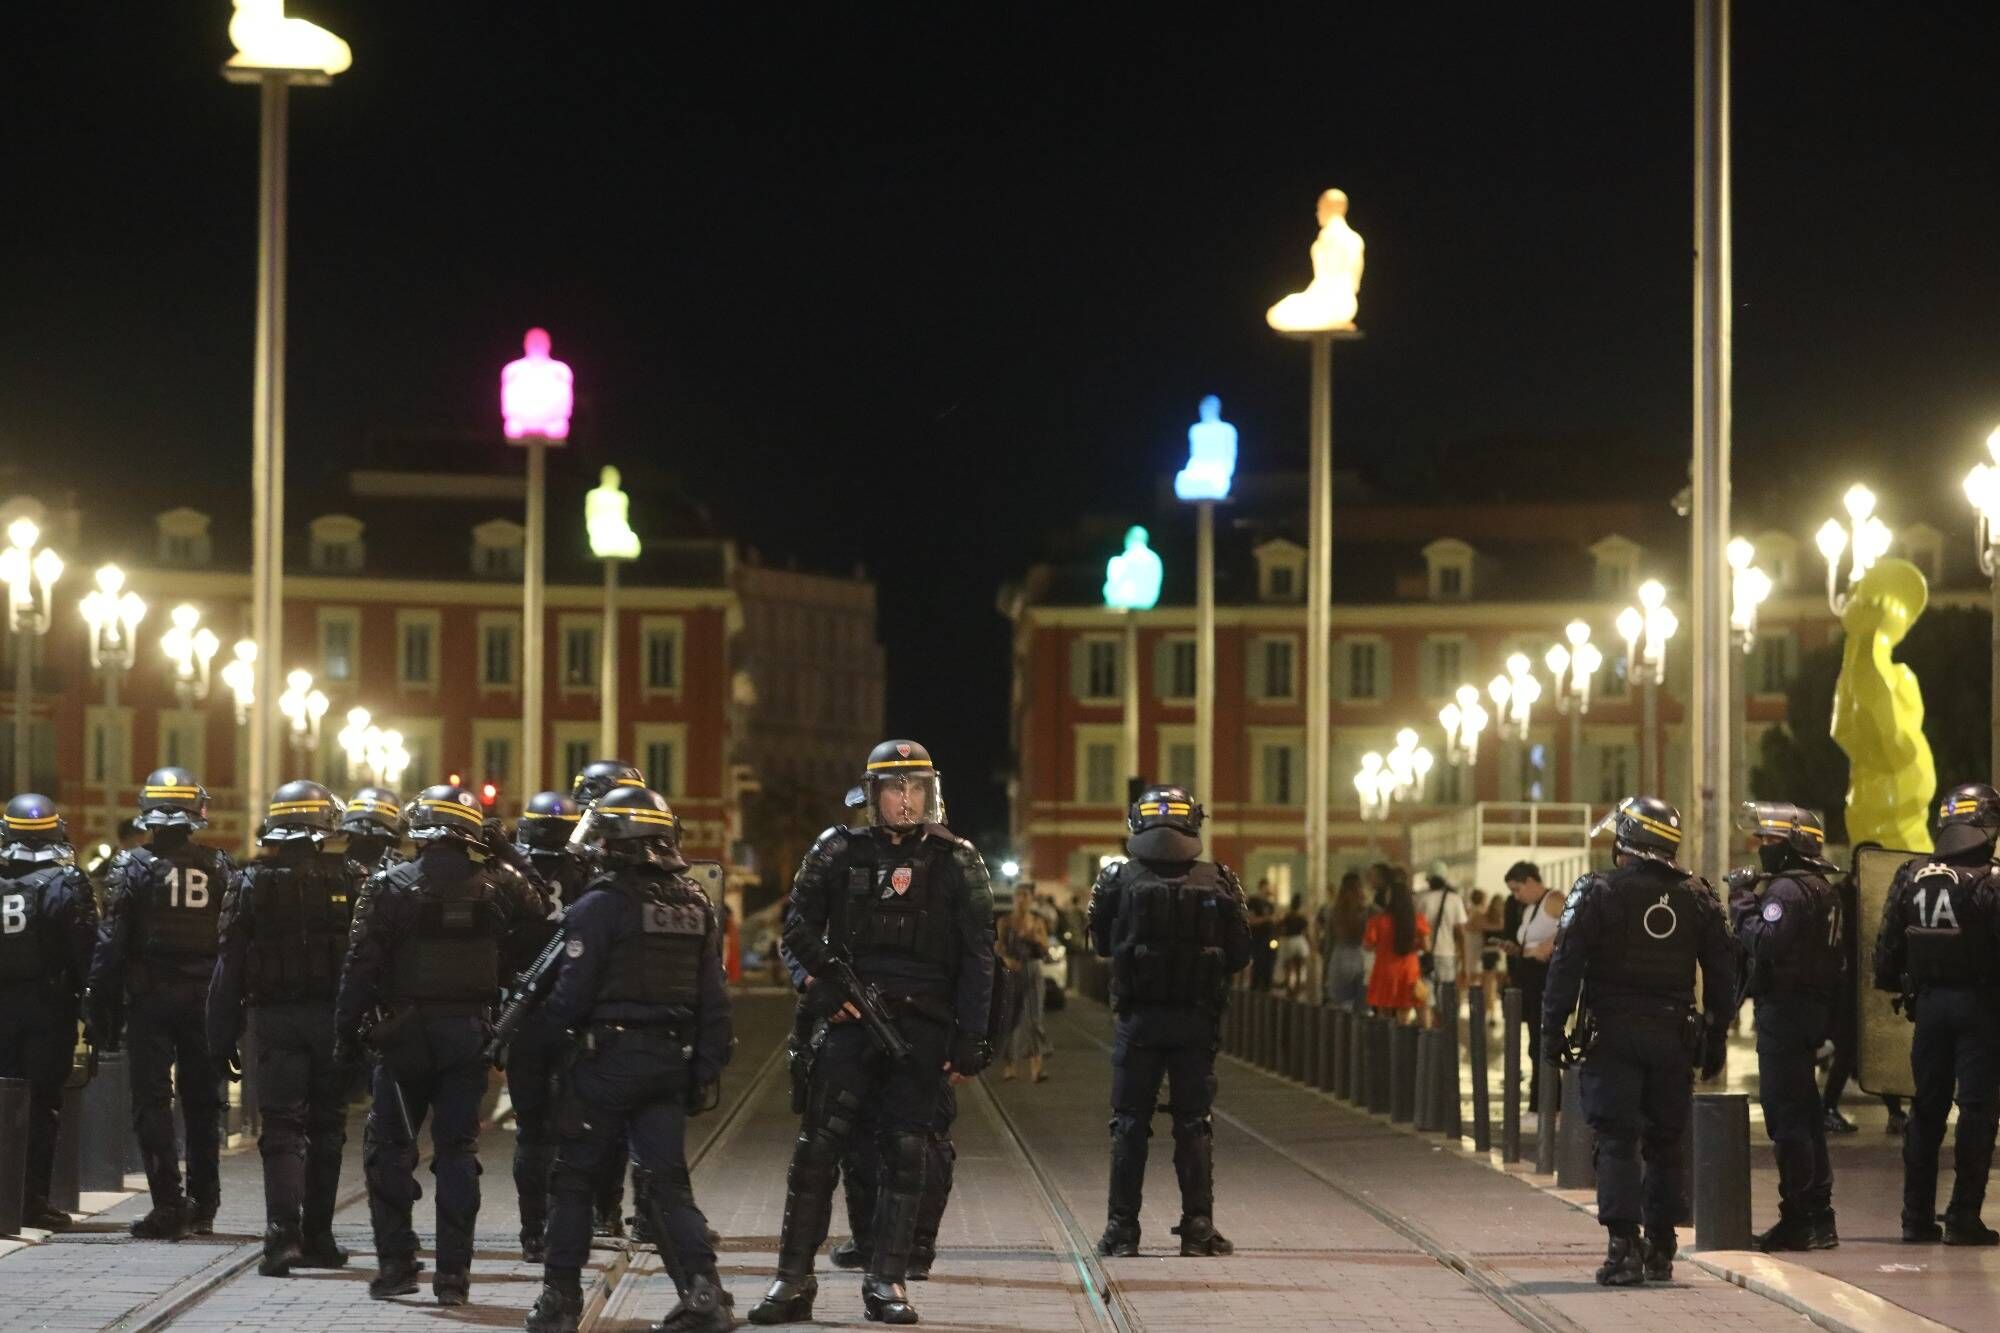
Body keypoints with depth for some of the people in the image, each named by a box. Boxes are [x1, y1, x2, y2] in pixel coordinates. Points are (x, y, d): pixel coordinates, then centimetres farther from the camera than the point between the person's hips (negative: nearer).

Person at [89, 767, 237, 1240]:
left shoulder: (134, 867, -6)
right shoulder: (220, 868, 2)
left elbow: (111, 945, -8)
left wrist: (104, 1009, -4)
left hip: (150, 1000, -3)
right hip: (205, 1001, 3)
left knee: (152, 1102, 0)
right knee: (203, 1102, 14)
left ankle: (169, 1208, -7)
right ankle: (203, 1206, 20)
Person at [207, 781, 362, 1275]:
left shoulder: (251, 883, -2)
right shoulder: (350, 880, -3)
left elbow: (229, 965, -1)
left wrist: (223, 1037, 3)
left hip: (277, 1019, -1)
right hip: (334, 1018, 1)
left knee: (281, 1128, 0)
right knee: (325, 1128, 12)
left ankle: (283, 1232, -16)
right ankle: (316, 1238, 17)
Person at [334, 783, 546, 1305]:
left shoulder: (392, 886, -7)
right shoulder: (498, 885, -3)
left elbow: (361, 966, -8)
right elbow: (540, 925, 10)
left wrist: (347, 1030, -1)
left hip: (404, 1032, -2)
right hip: (468, 1035, 2)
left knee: (390, 1149, 10)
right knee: (457, 1151, 7)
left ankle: (396, 1262, 3)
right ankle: (453, 1273, 5)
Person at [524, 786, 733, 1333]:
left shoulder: (602, 904, -12)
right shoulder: (695, 904, 8)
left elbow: (573, 994, -13)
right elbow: (714, 1000, 9)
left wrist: (545, 1022, 6)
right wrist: (708, 1069, 13)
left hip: (609, 1058, -5)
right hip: (672, 1060, 5)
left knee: (574, 1180, 7)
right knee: (669, 1181, 6)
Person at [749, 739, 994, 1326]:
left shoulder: (956, 860, 4)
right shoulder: (841, 851, 5)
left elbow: (977, 958, 3)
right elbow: (799, 925, 8)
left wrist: (968, 1042, -3)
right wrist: (832, 984, -6)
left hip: (923, 1026, 0)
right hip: (852, 1016, 0)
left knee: (906, 1152, 2)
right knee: (817, 1145, -5)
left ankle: (887, 1281, 10)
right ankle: (793, 1279, 0)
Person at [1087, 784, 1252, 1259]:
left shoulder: (1119, 880, -6)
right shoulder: (1217, 882, -3)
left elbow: (1101, 944, 7)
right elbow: (1241, 955, 0)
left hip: (1138, 1018, -1)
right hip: (1196, 1019, 1)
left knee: (1130, 1122, 7)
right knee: (1193, 1123, 8)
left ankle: (1122, 1228, 7)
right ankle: (1198, 1227, 6)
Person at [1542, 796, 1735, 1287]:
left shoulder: (1598, 892, -6)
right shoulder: (1697, 897, 7)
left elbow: (1566, 965, -11)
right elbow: (1722, 974, 10)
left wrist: (1553, 1028, -5)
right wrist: (1716, 1038, 16)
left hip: (1612, 1035, -4)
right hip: (1675, 1038, 4)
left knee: (1616, 1142, -3)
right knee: (1666, 1143, 12)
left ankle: (1623, 1247, -12)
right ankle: (1660, 1249, 17)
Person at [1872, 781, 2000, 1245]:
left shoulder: (1912, 877, 2)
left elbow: (1888, 944, 7)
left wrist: (1896, 988, 18)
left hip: (1928, 1002, 5)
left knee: (1927, 1108, 12)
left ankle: (1917, 1216, 12)